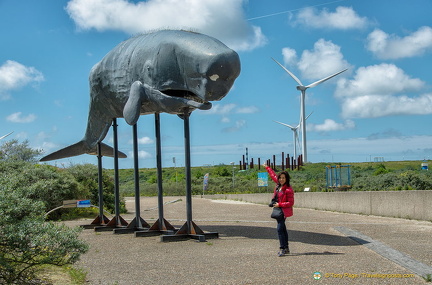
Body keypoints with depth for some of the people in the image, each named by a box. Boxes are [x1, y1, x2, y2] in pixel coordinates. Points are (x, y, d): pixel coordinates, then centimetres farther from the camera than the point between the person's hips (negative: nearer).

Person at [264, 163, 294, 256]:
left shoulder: (288, 190, -17)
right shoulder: (278, 184, 6)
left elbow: (291, 203, -16)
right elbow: (273, 175, 24)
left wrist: (280, 205, -19)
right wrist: (267, 167, 35)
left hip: (283, 211, -9)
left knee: (280, 229, -14)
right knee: (282, 229, 14)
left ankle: (282, 249, -11)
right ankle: (286, 248, 23)